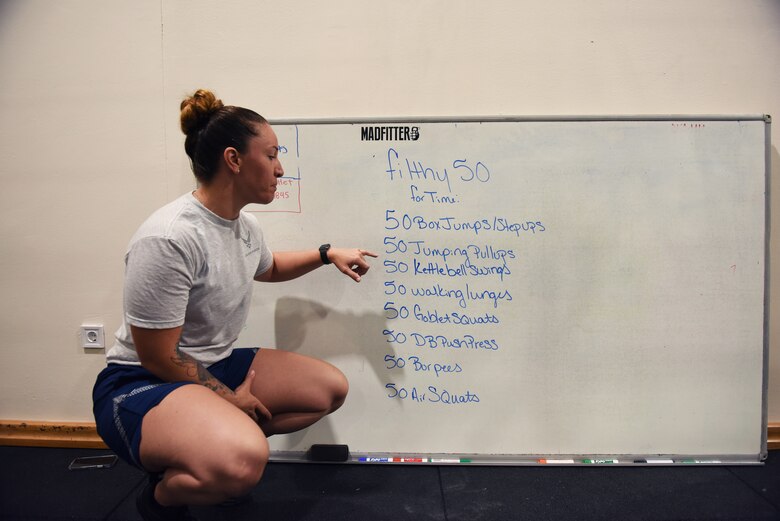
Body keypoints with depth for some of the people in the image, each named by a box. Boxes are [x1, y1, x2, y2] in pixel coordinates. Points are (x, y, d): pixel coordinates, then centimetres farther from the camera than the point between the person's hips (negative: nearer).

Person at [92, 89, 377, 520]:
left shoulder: (245, 226, 1)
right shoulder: (169, 240, -28)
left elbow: (268, 268, 26)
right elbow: (158, 358, -22)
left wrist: (327, 254, 14)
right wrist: (228, 399, -10)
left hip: (214, 367, 9)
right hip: (141, 385, -9)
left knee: (331, 388, 5)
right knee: (243, 462, -38)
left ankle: (212, 445, 12)